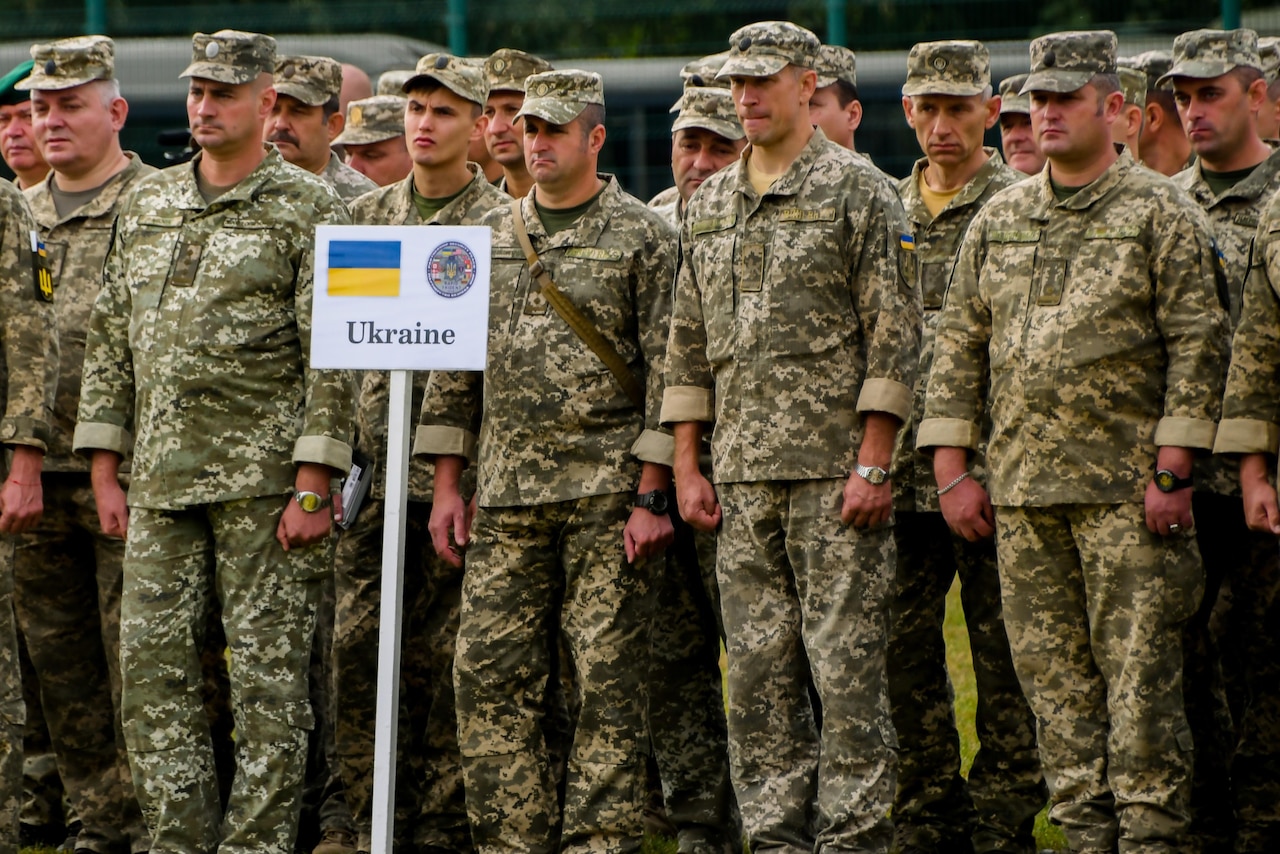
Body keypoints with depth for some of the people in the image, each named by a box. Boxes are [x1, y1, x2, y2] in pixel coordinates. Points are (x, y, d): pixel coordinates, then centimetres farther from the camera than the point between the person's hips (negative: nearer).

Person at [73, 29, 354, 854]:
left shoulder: (310, 210, -3)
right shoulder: (147, 206, 14)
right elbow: (110, 341, 16)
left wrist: (312, 485, -14)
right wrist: (105, 471, 10)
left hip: (264, 478, -5)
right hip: (162, 478, 6)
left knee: (268, 673, -2)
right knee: (152, 662, 3)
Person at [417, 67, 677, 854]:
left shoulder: (644, 237, 0)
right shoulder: (490, 239, 14)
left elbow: (667, 371, -5)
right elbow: (453, 366, 17)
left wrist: (652, 495, -11)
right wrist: (447, 486, 10)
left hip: (607, 493, -5)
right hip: (506, 494, 5)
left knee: (609, 683, -3)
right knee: (491, 674, 1)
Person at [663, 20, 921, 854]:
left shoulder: (859, 190, -3)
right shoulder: (710, 203, 15)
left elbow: (895, 334, -7)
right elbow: (688, 345, 18)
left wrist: (872, 463, -13)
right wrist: (688, 467, 10)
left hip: (835, 469, -6)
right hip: (742, 473, 6)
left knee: (846, 662, -5)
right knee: (757, 673, 6)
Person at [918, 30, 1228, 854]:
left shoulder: (1162, 213, -2)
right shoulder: (999, 220, 13)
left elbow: (1200, 344, -6)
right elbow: (960, 345, 14)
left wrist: (1173, 469, -13)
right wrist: (952, 469, 7)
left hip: (1128, 490, -5)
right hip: (1022, 488, 5)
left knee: (1140, 677, -6)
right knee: (1056, 680, 6)